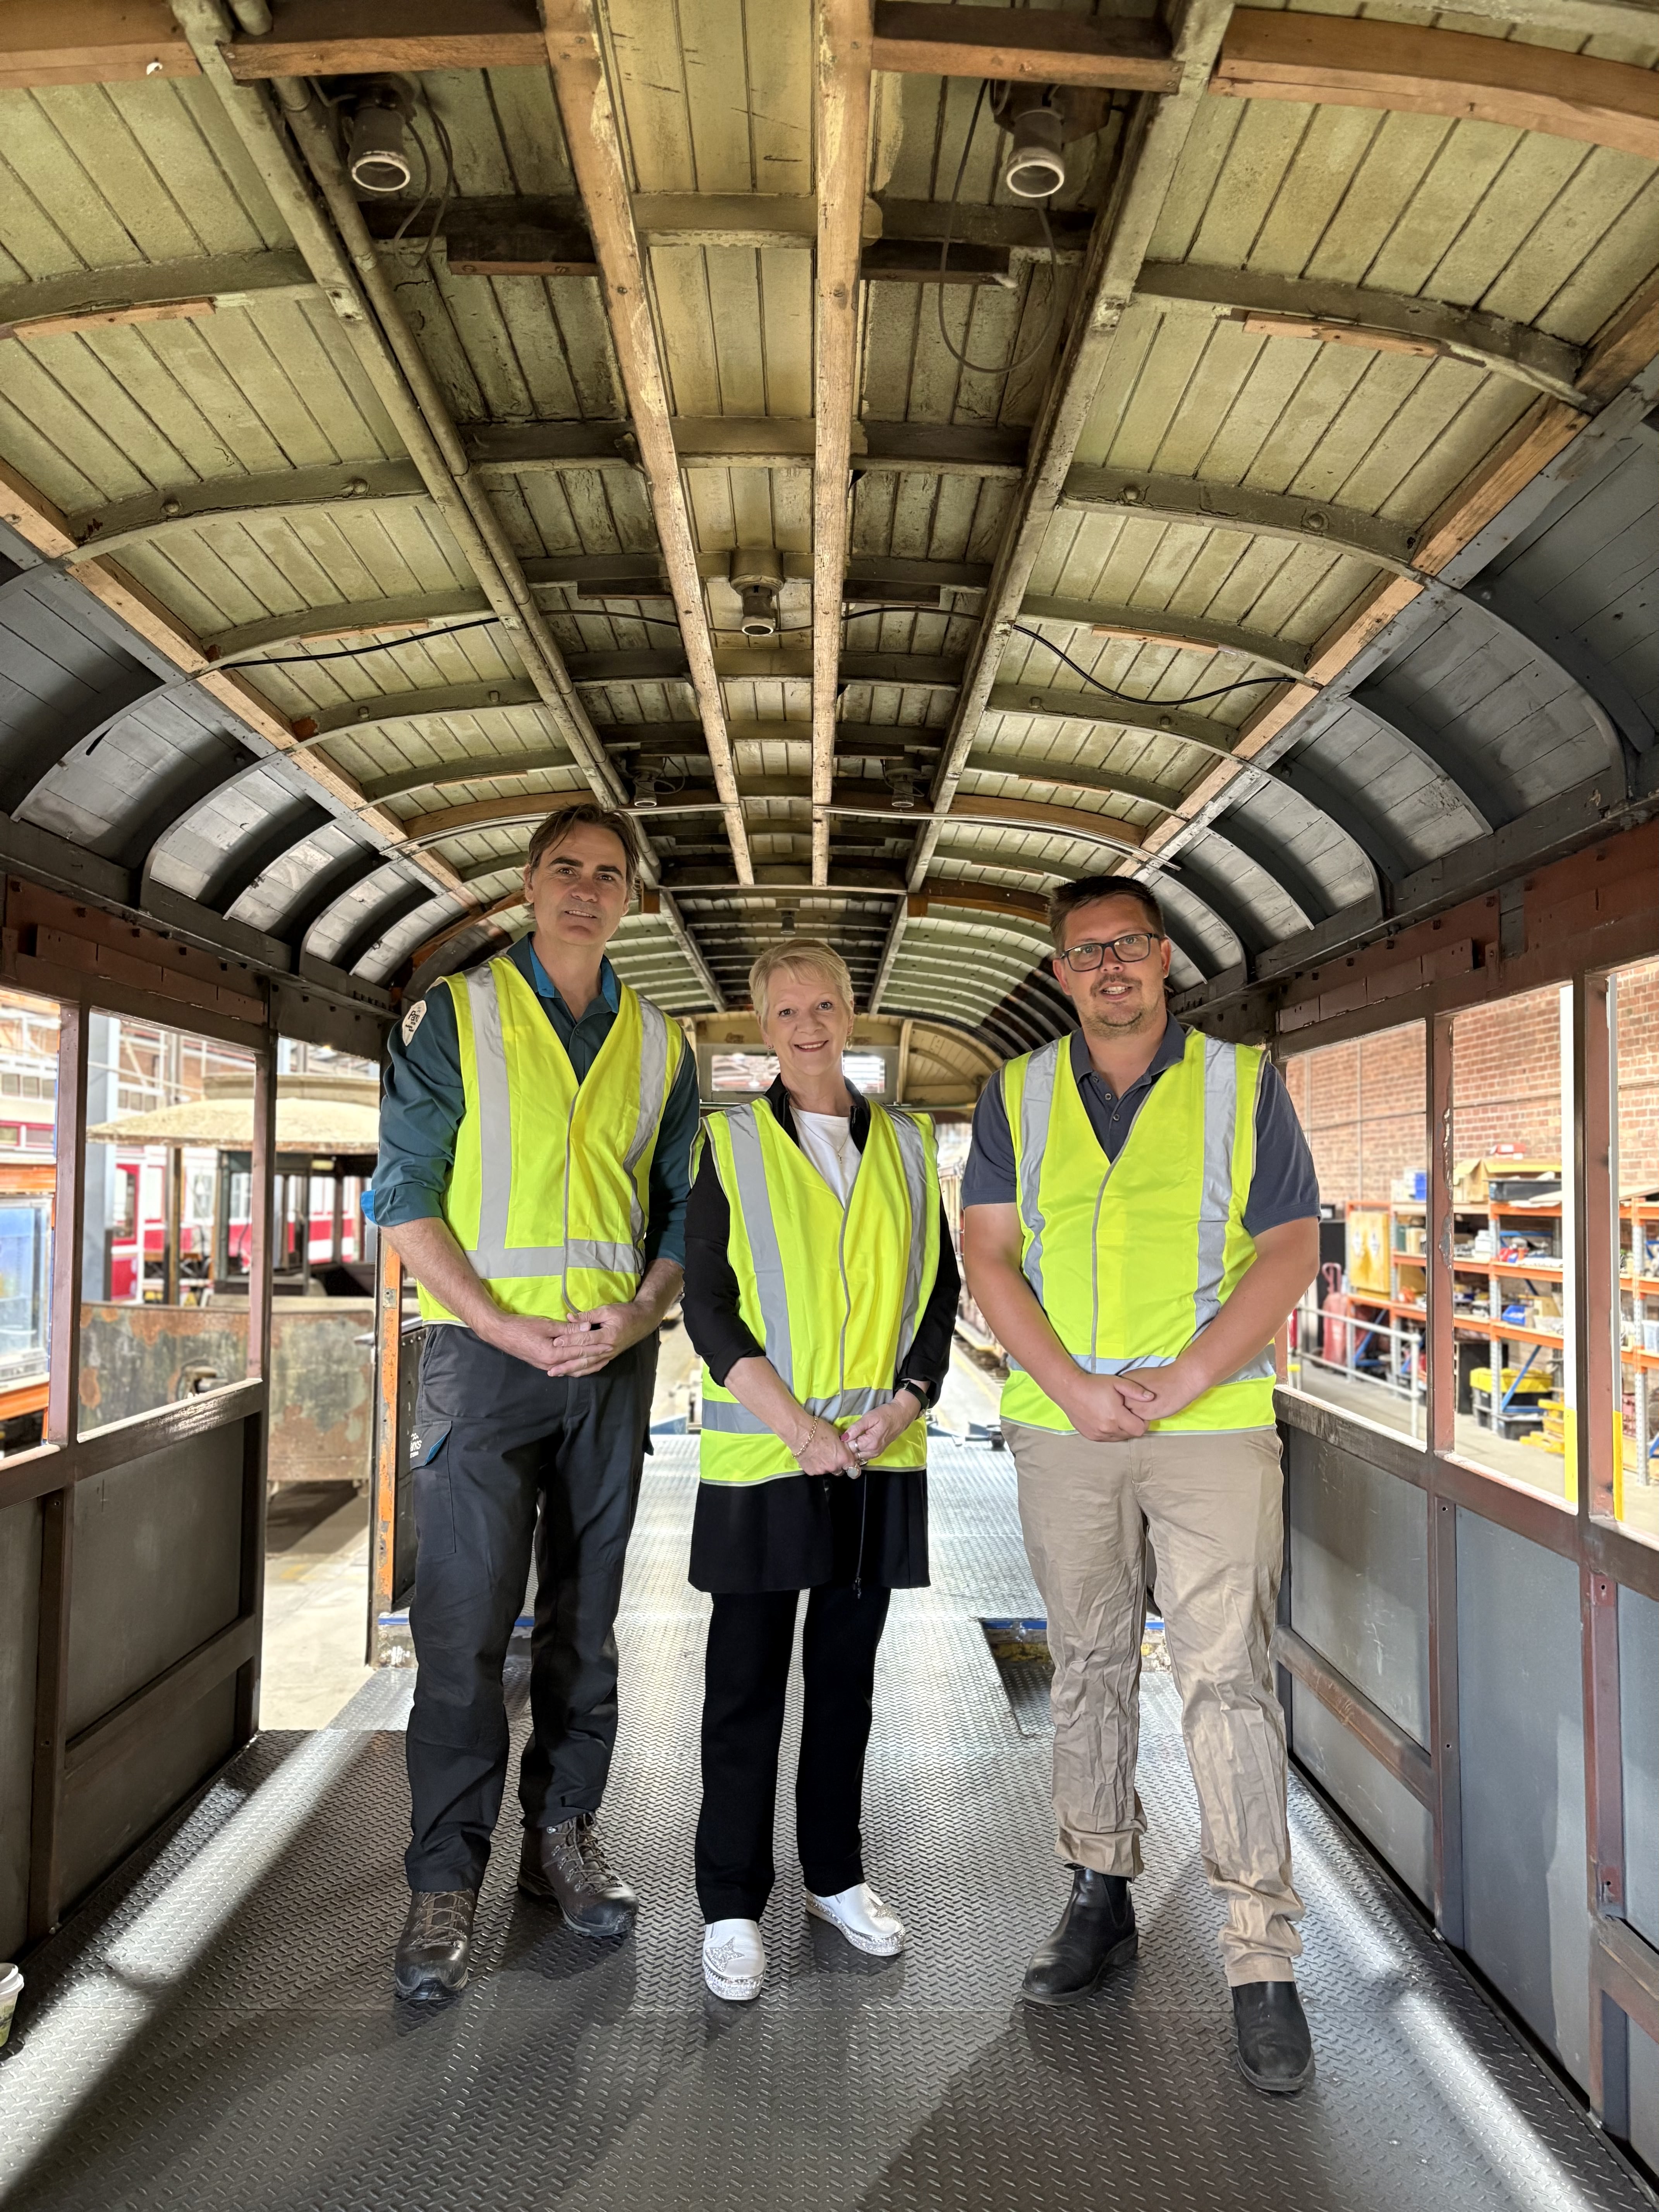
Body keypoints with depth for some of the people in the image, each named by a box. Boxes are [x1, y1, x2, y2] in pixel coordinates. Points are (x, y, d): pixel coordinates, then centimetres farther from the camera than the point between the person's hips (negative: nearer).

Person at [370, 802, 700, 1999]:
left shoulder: (662, 1045, 11)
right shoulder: (454, 1015, 2)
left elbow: (684, 1210, 12)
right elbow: (406, 1193, -4)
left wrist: (633, 1317, -6)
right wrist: (508, 1326, -12)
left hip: (614, 1357, 3)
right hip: (486, 1348, -3)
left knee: (586, 1613, 11)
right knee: (465, 1618, -3)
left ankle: (564, 1832, 26)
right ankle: (447, 1877, 11)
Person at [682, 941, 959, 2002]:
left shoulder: (908, 1144, 9)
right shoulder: (731, 1143, 1)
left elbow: (940, 1289, 8)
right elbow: (709, 1304, -5)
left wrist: (901, 1407, -7)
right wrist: (797, 1426, -14)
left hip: (881, 1453, 3)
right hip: (760, 1455, -2)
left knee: (847, 1671, 14)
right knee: (748, 1681, 6)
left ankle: (835, 1873, 31)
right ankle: (733, 1904, 21)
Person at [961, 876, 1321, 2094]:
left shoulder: (1243, 1083, 3)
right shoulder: (1017, 1096, 8)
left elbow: (1292, 1248, -2)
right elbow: (988, 1255, 2)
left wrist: (1182, 1378, -12)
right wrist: (1076, 1386, -10)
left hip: (1214, 1422, -2)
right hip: (1063, 1426, 3)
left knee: (1227, 1676, -4)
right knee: (1088, 1662, 13)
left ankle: (1265, 1961, 8)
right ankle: (1101, 1900, 30)